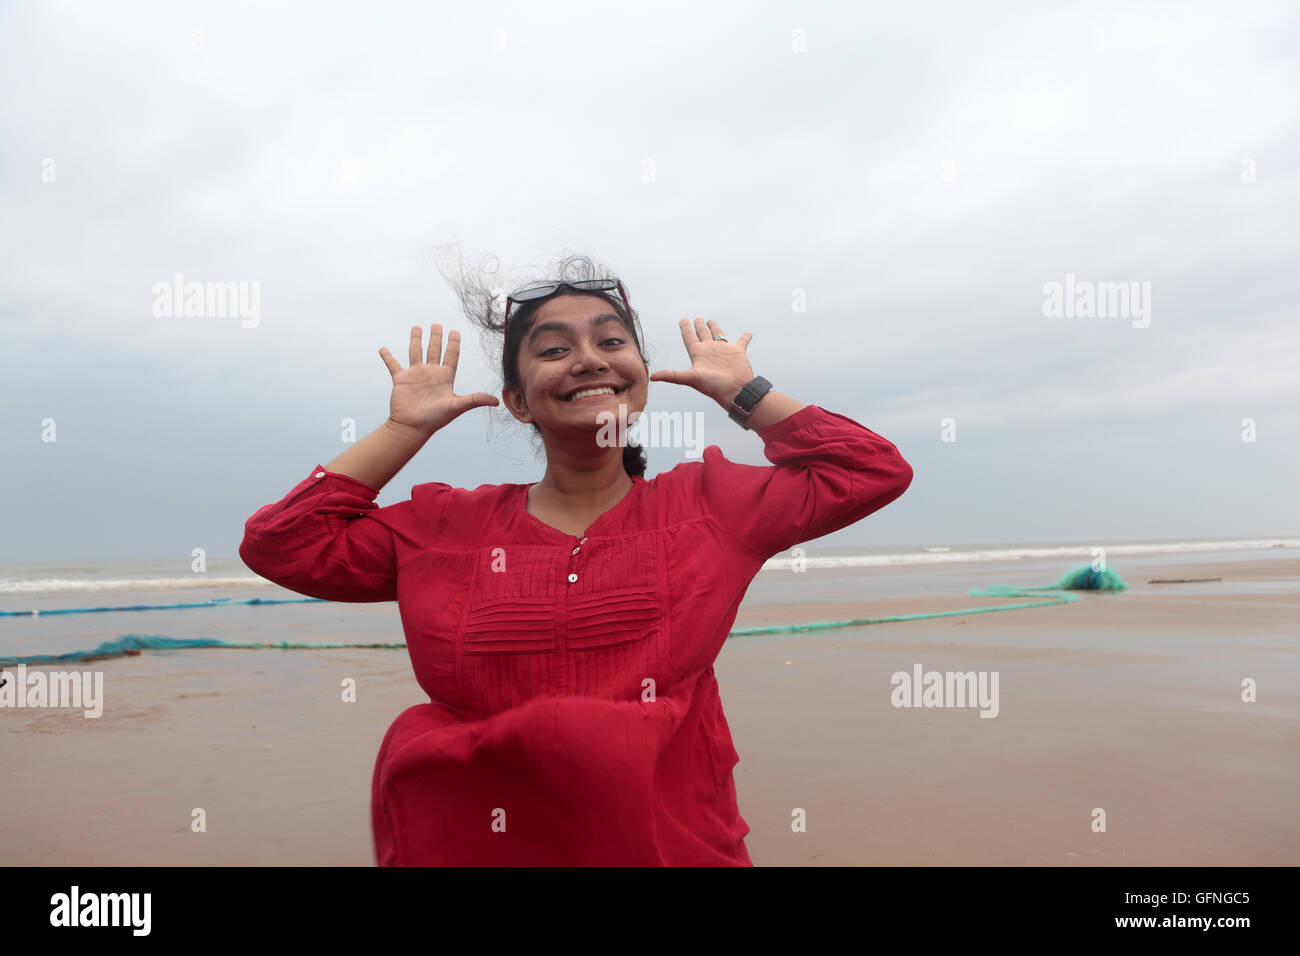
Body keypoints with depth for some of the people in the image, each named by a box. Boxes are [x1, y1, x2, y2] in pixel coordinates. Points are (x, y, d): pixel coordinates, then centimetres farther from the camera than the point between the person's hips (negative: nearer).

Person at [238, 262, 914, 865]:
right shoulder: (444, 527, 3)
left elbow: (873, 472, 3)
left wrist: (743, 391, 4)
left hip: (678, 847, 0)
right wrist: (407, 427, 1)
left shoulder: (708, 504, 1)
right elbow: (280, 544, 4)